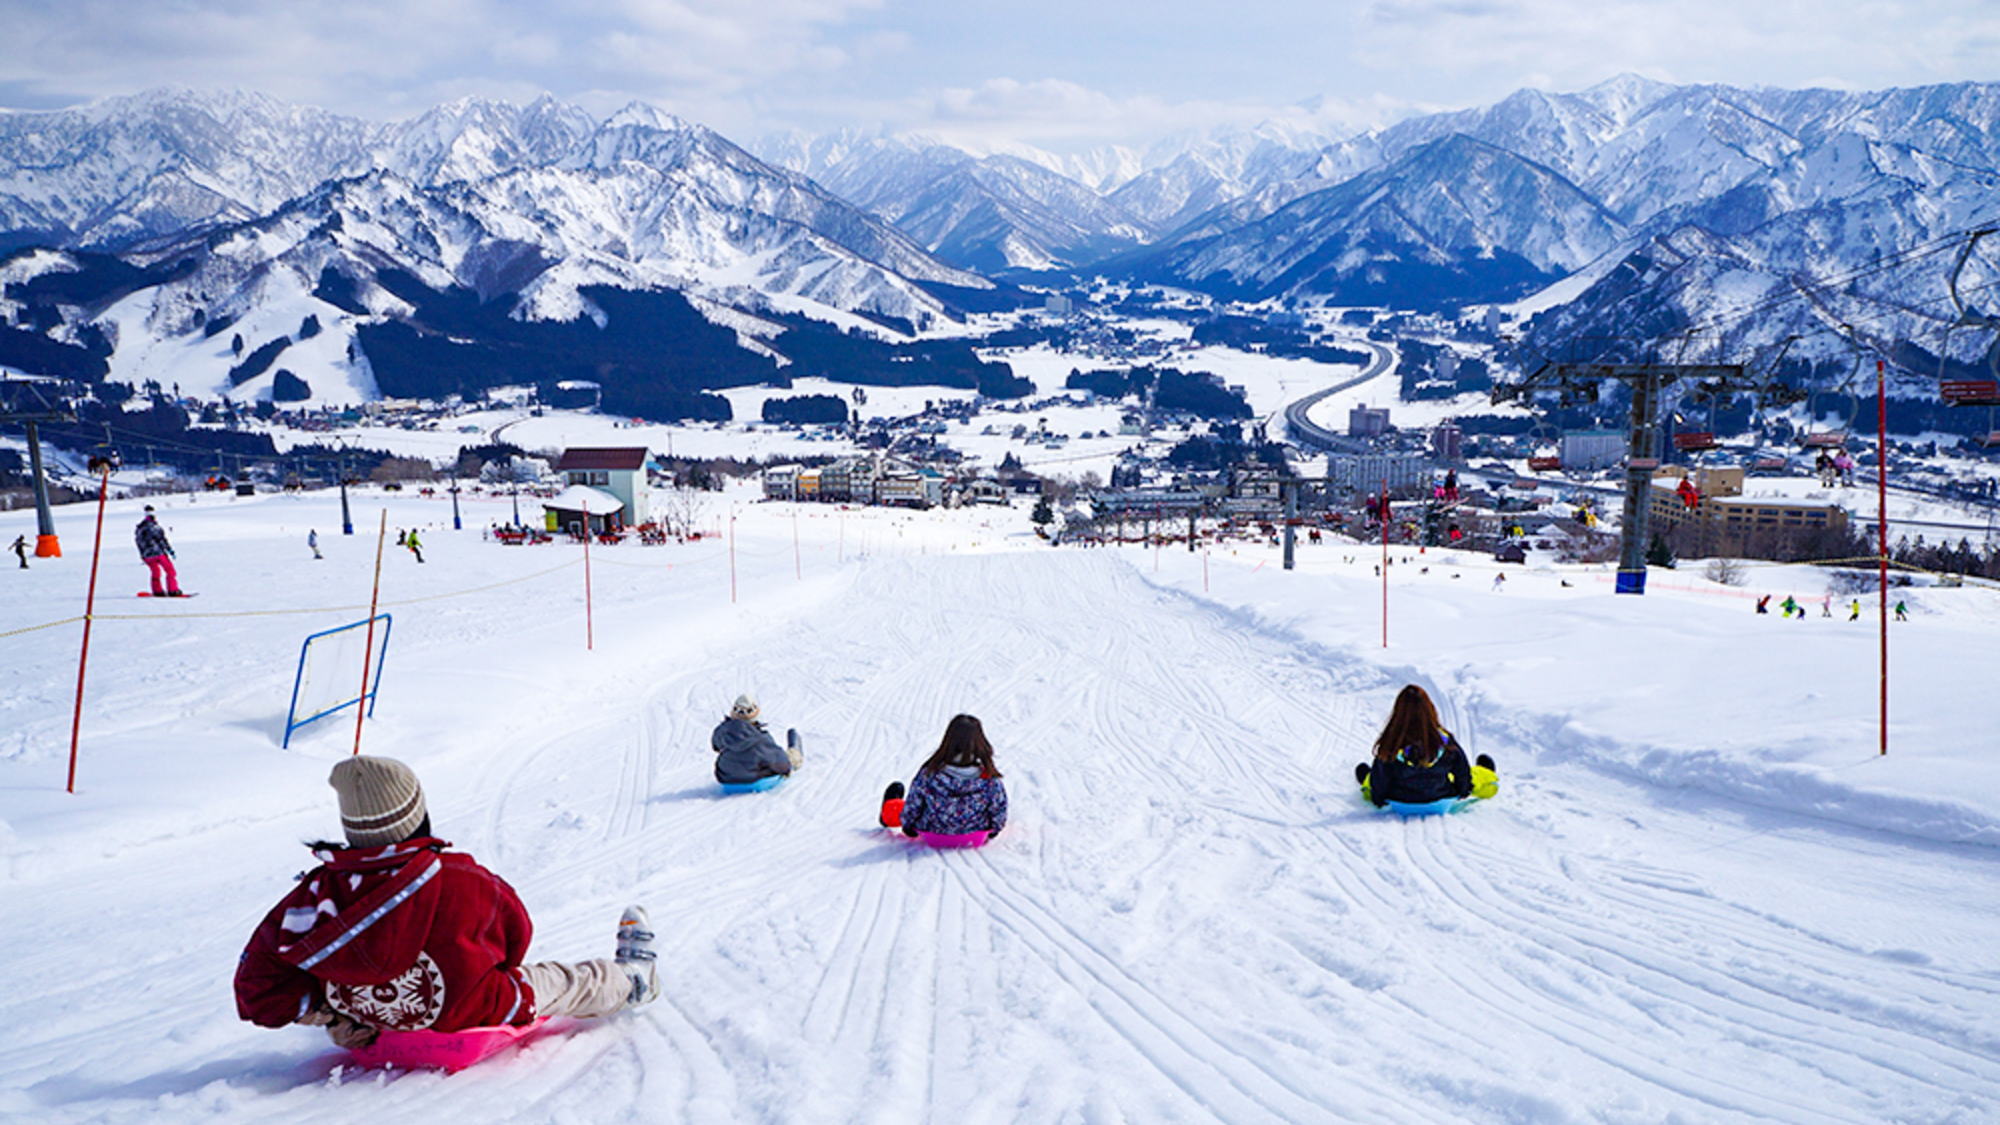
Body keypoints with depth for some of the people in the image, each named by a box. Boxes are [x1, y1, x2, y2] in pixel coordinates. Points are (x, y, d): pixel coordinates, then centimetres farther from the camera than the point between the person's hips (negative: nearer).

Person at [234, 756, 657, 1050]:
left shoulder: (317, 893, -22)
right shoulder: (460, 881, -29)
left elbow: (259, 987, -17)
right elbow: (514, 934, -8)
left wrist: (330, 1014, -5)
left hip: (375, 1034, 3)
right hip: (471, 1023, -2)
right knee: (560, 981, 24)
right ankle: (629, 980, 55)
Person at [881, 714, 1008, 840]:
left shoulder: (928, 775, -32)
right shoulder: (990, 781, -31)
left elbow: (912, 807, -16)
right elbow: (999, 812, -13)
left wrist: (907, 825, 7)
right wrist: (994, 829, 11)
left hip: (932, 831, 0)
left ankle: (889, 808, 60)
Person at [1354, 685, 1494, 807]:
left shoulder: (1390, 744, -32)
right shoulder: (1444, 740, -27)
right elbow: (1462, 772, -9)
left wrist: (1377, 799, 5)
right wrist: (1463, 791, 13)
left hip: (1400, 801, 0)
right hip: (1439, 798, 0)